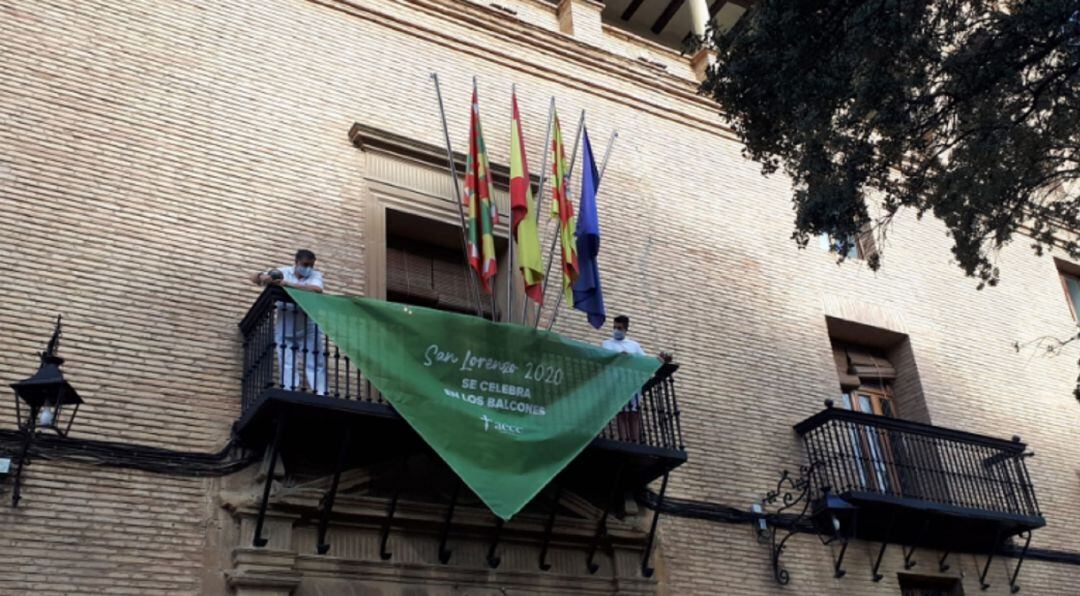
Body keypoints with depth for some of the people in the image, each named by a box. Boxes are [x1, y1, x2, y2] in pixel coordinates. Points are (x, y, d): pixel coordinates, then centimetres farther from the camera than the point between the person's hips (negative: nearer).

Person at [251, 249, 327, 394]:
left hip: (308, 329, -1)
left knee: (316, 364, -3)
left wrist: (287, 283, -27)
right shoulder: (283, 272, 4)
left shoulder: (315, 275, -1)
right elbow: (254, 278, 7)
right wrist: (263, 277, -20)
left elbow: (317, 290, -25)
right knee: (287, 366, -2)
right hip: (285, 330, 1)